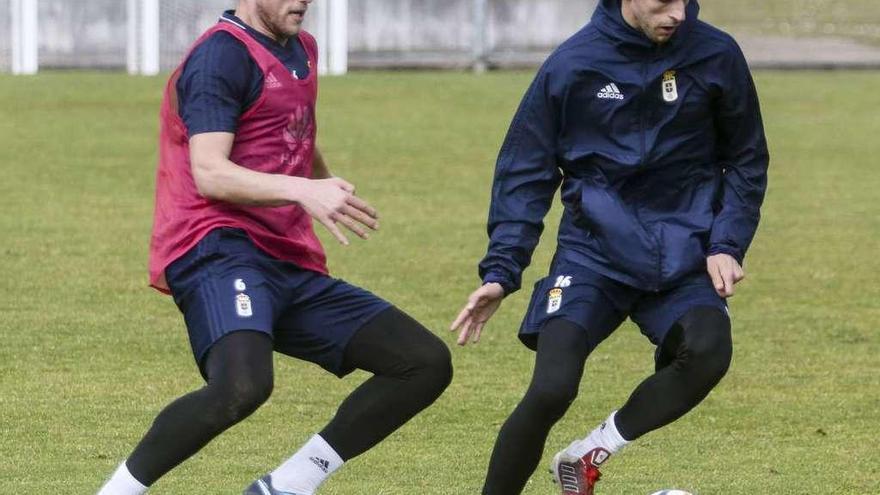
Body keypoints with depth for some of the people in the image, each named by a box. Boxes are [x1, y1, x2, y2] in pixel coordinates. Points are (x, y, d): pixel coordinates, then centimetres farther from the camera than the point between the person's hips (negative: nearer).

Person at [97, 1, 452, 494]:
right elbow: (209, 173, -19)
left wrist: (328, 184, 56)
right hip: (220, 252, -9)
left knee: (428, 363, 2)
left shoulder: (301, 48, 20)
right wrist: (302, 190, -31)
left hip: (293, 267, 9)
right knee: (243, 384, -37)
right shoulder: (223, 53, -8)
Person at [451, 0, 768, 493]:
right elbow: (525, 174, 2)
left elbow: (746, 161, 11)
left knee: (708, 352, -29)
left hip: (685, 258, 1)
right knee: (551, 390, -20)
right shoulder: (571, 65, -5)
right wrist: (500, 271, -8)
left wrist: (728, 244, -3)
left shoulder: (716, 55, -2)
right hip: (594, 253, -1)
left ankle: (591, 453, -7)